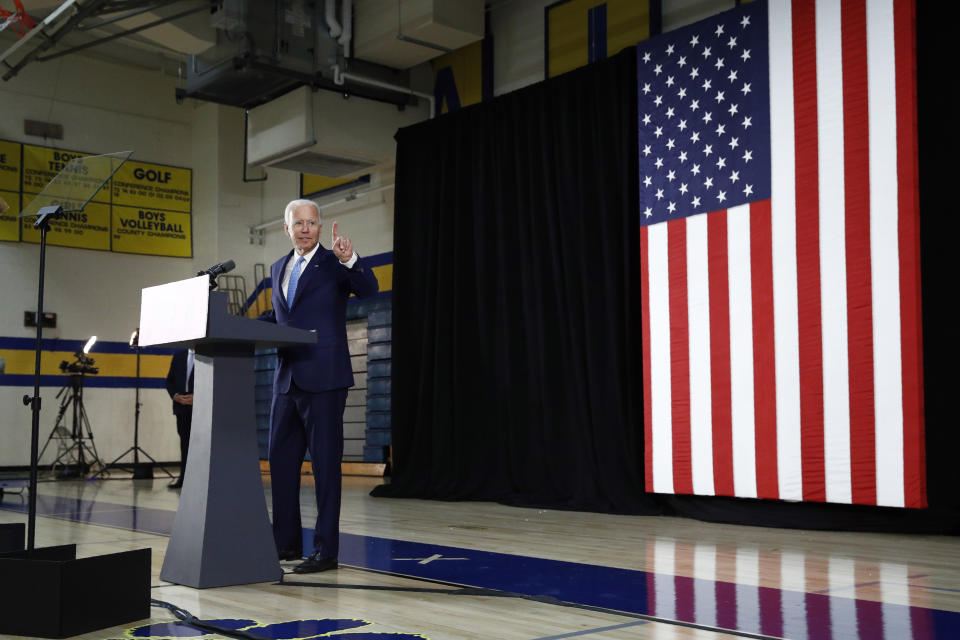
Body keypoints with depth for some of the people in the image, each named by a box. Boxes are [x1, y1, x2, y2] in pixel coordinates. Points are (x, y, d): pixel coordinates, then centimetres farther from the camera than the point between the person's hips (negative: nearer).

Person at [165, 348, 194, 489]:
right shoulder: (179, 354, 12)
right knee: (184, 441, 8)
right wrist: (175, 395, -4)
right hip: (182, 406, 5)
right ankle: (184, 476, 14)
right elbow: (170, 380, 14)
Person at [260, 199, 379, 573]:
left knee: (325, 464, -2)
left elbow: (369, 289, -19)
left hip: (323, 380, -7)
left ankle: (325, 550, 4)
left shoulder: (333, 262, -3)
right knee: (280, 461, 12)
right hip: (286, 381, 7)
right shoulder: (278, 268, 16)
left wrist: (350, 260, -36)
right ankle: (287, 542, 25)